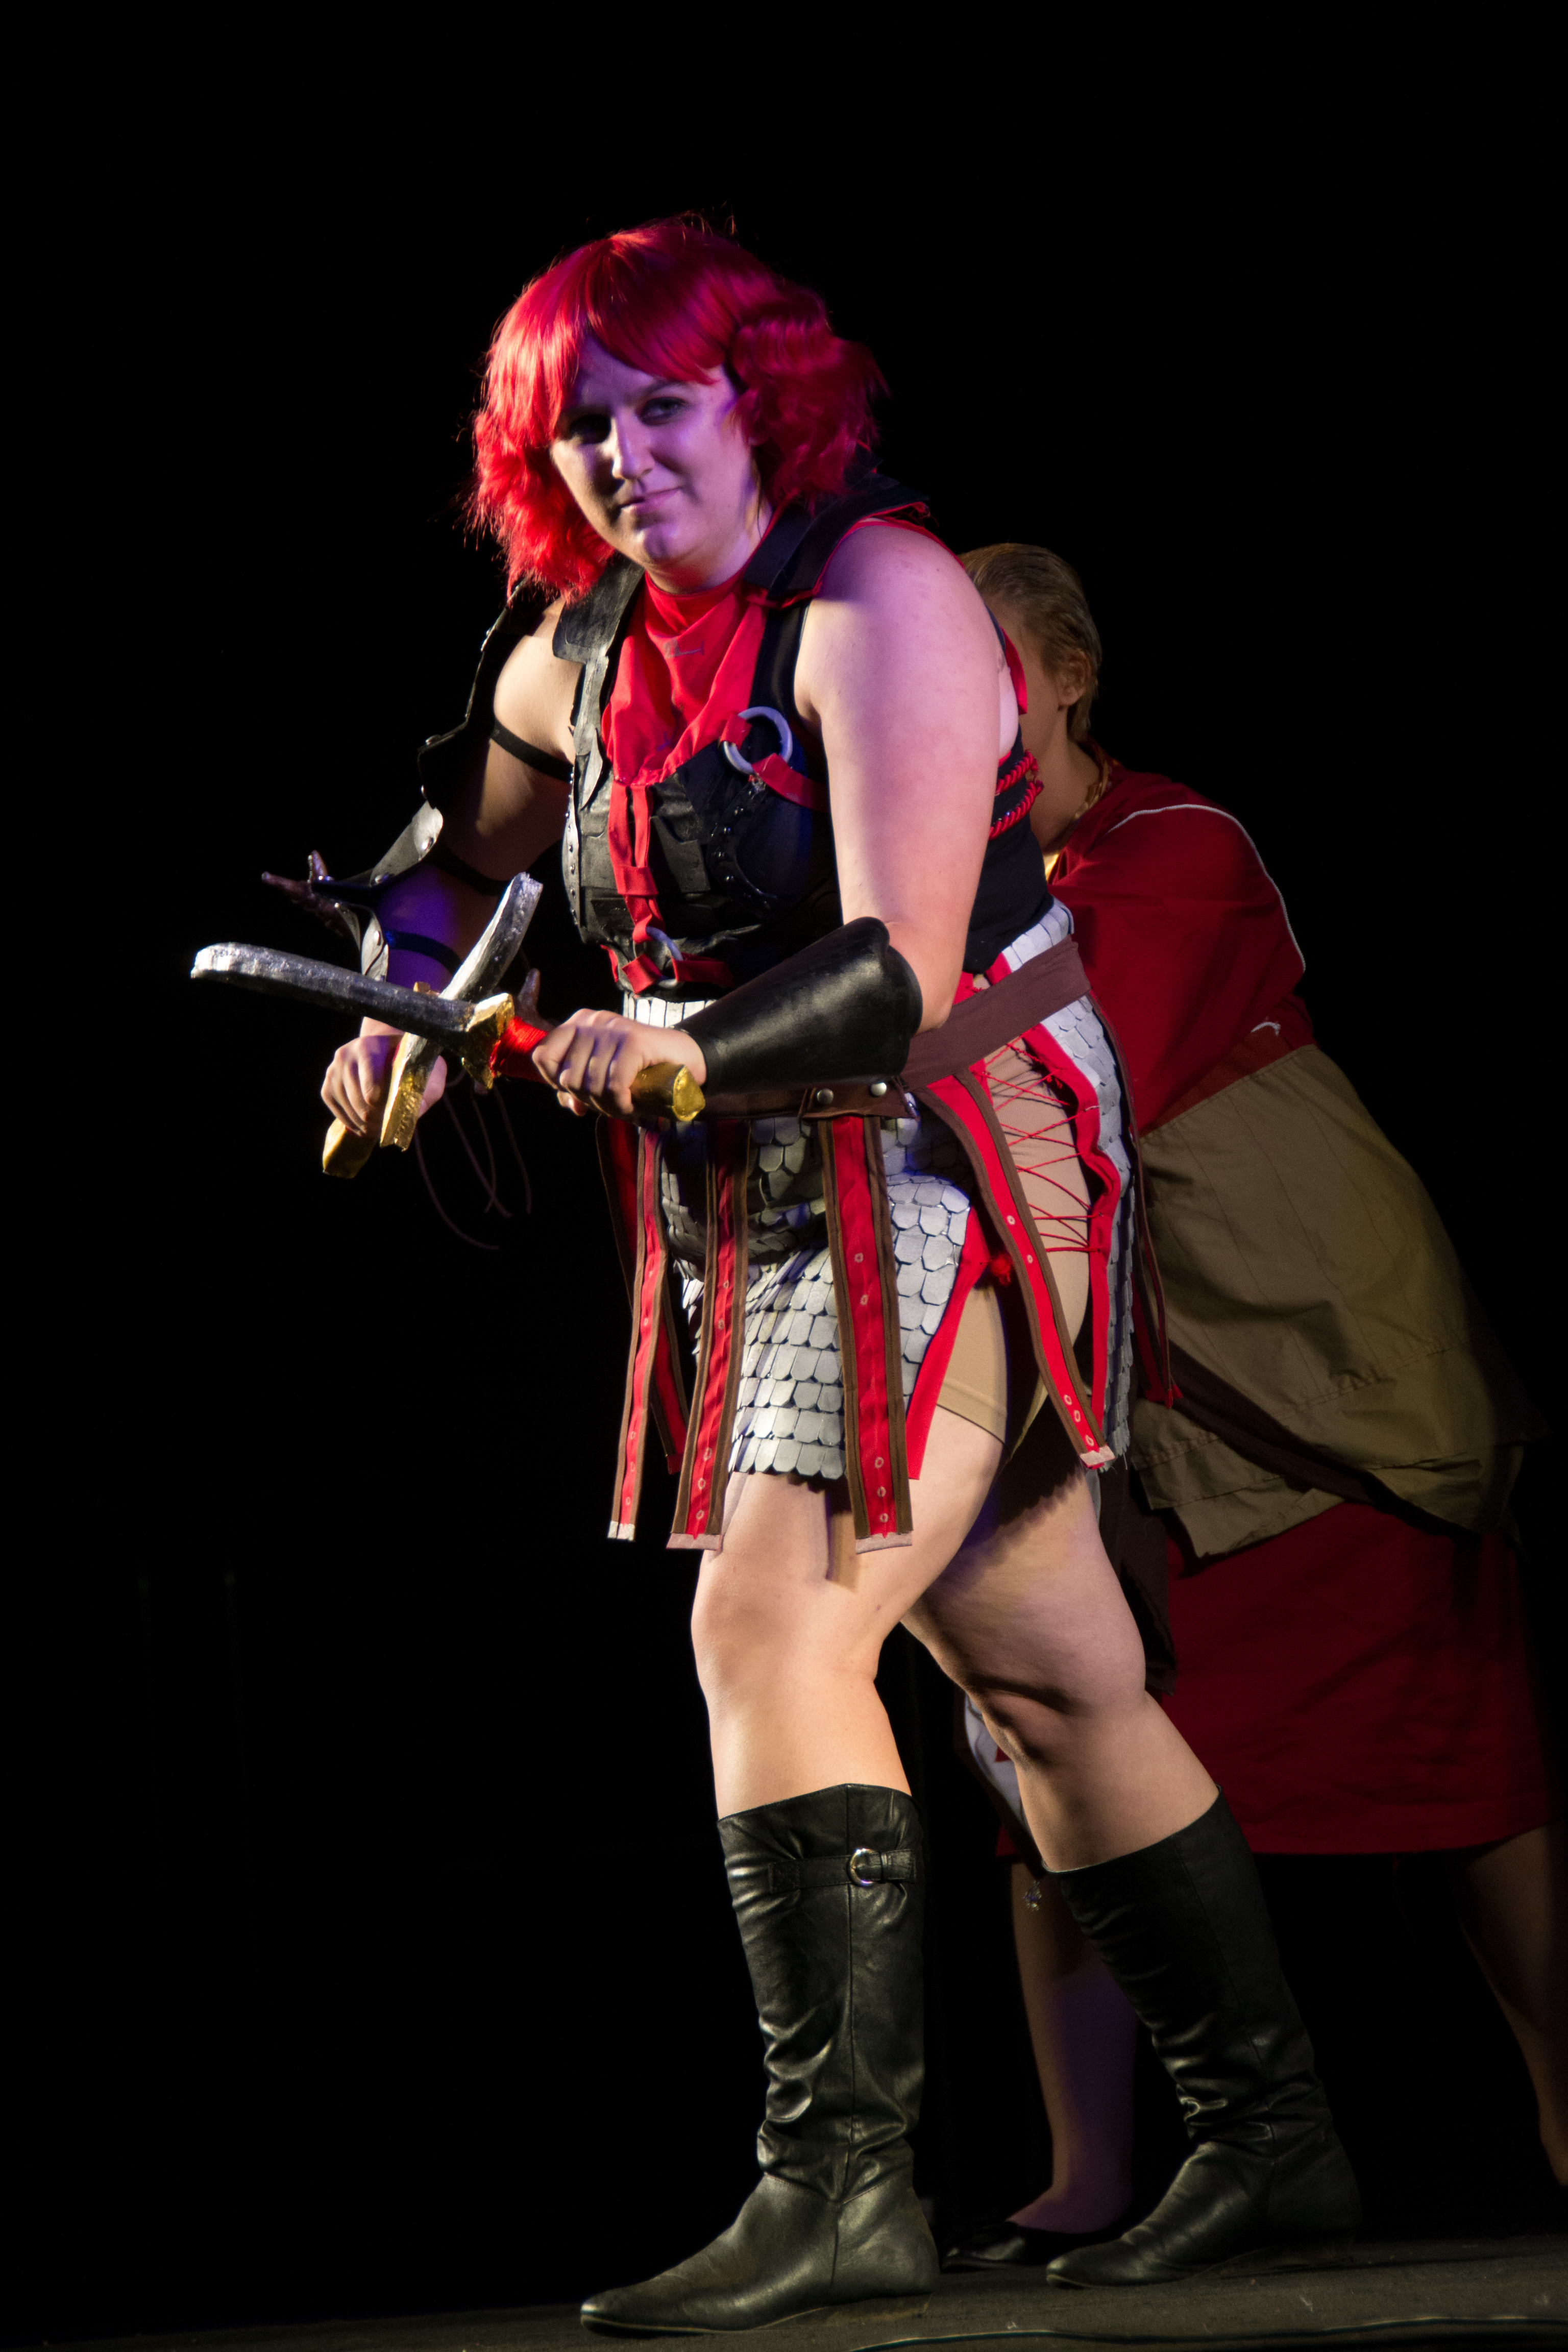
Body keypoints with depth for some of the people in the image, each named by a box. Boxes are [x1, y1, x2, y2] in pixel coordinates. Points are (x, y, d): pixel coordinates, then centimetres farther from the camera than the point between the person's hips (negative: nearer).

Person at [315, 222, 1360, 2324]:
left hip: (948, 1150, -8)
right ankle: (1273, 2146, 18)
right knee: (1052, 1679, 10)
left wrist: (689, 1052, -36)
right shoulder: (574, 653, 9)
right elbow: (468, 843, 30)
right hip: (769, 1205, 8)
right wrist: (398, 1007, 14)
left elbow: (905, 972, -23)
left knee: (772, 1622, -20)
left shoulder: (875, 599, -14)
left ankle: (842, 2183, -21)